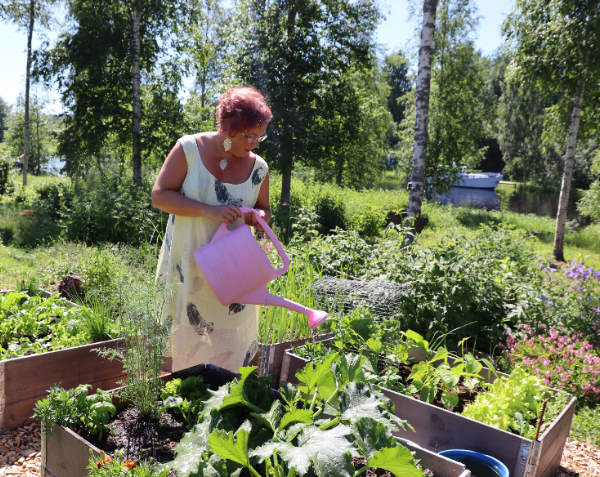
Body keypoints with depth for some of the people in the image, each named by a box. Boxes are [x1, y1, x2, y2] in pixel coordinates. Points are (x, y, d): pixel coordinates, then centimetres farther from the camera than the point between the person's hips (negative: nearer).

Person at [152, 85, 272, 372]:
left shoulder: (258, 168, -1)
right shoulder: (189, 149, -10)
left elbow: (264, 209, 14)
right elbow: (159, 196, -12)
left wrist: (260, 216, -12)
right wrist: (209, 210, -24)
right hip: (188, 267, -2)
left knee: (232, 343, 8)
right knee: (189, 340, 11)